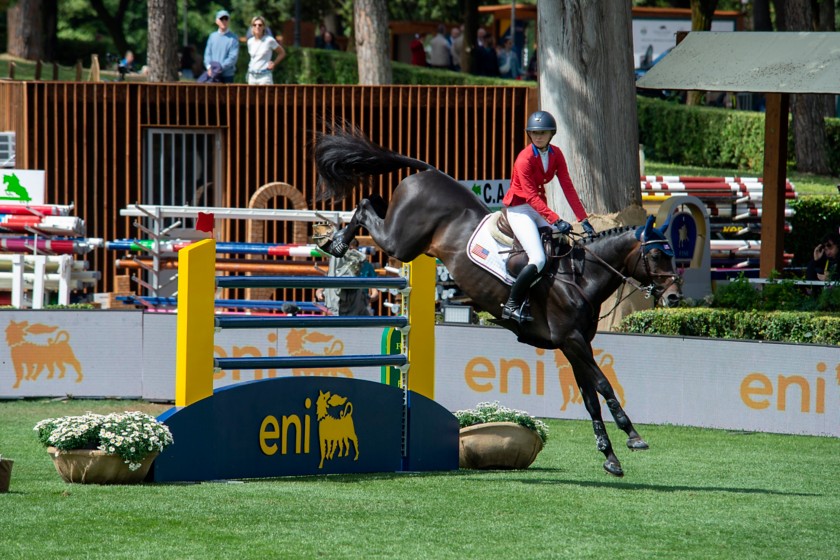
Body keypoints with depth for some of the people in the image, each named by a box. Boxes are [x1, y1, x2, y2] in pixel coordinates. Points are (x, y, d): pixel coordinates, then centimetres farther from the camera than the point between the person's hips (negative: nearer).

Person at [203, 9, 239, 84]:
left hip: (227, 75, -3)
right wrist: (209, 66, -9)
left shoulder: (233, 38, -1)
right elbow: (207, 53, 10)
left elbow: (233, 57, -9)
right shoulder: (212, 36, 12)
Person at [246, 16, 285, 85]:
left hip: (264, 76, -5)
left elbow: (282, 53, 5)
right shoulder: (250, 42, 8)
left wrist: (274, 63, -3)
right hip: (252, 76, 5)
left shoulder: (269, 40, -6)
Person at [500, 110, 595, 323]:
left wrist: (583, 219, -11)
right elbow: (531, 197, -26)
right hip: (519, 209, -7)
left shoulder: (556, 155, 0)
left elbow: (568, 187, -3)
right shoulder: (525, 159, -21)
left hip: (539, 208, 7)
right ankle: (512, 306, -11)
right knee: (538, 259, -22)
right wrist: (556, 221, -34)